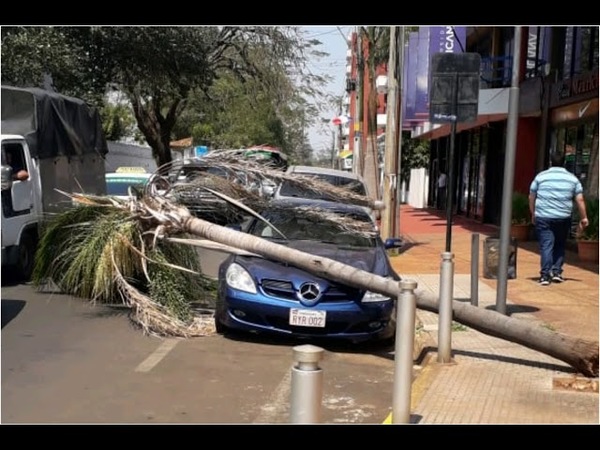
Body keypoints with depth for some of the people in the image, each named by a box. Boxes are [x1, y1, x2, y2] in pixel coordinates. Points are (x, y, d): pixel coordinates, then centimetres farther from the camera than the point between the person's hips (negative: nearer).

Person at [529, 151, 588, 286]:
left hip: (543, 218, -1)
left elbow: (531, 197, 8)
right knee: (560, 245, 16)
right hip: (563, 218, 1)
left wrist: (533, 214, 19)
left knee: (546, 246, -1)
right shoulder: (572, 178, 6)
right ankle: (557, 272, 12)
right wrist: (583, 218, 9)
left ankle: (545, 275, -6)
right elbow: (580, 200, 2)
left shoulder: (541, 176, 4)